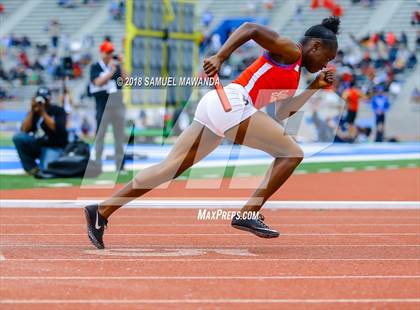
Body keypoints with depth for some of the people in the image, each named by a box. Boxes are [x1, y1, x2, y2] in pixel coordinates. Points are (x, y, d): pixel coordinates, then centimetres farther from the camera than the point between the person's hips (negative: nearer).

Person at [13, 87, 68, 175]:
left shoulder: (58, 111, -5)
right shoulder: (33, 112, 4)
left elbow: (55, 128, -22)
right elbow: (24, 130, -9)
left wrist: (43, 112, -22)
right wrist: (32, 111, -15)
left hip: (54, 148, -5)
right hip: (38, 144, 5)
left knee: (46, 169, -32)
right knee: (18, 137, -21)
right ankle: (32, 167, -13)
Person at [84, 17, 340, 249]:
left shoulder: (294, 73, 29)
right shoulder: (289, 51, 2)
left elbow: (281, 114, 28)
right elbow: (250, 29, -10)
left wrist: (316, 86, 27)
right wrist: (220, 58, -20)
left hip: (214, 105, 9)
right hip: (232, 103, -9)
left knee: (170, 167, 3)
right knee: (293, 153, -3)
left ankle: (102, 211, -2)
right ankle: (249, 214, -9)